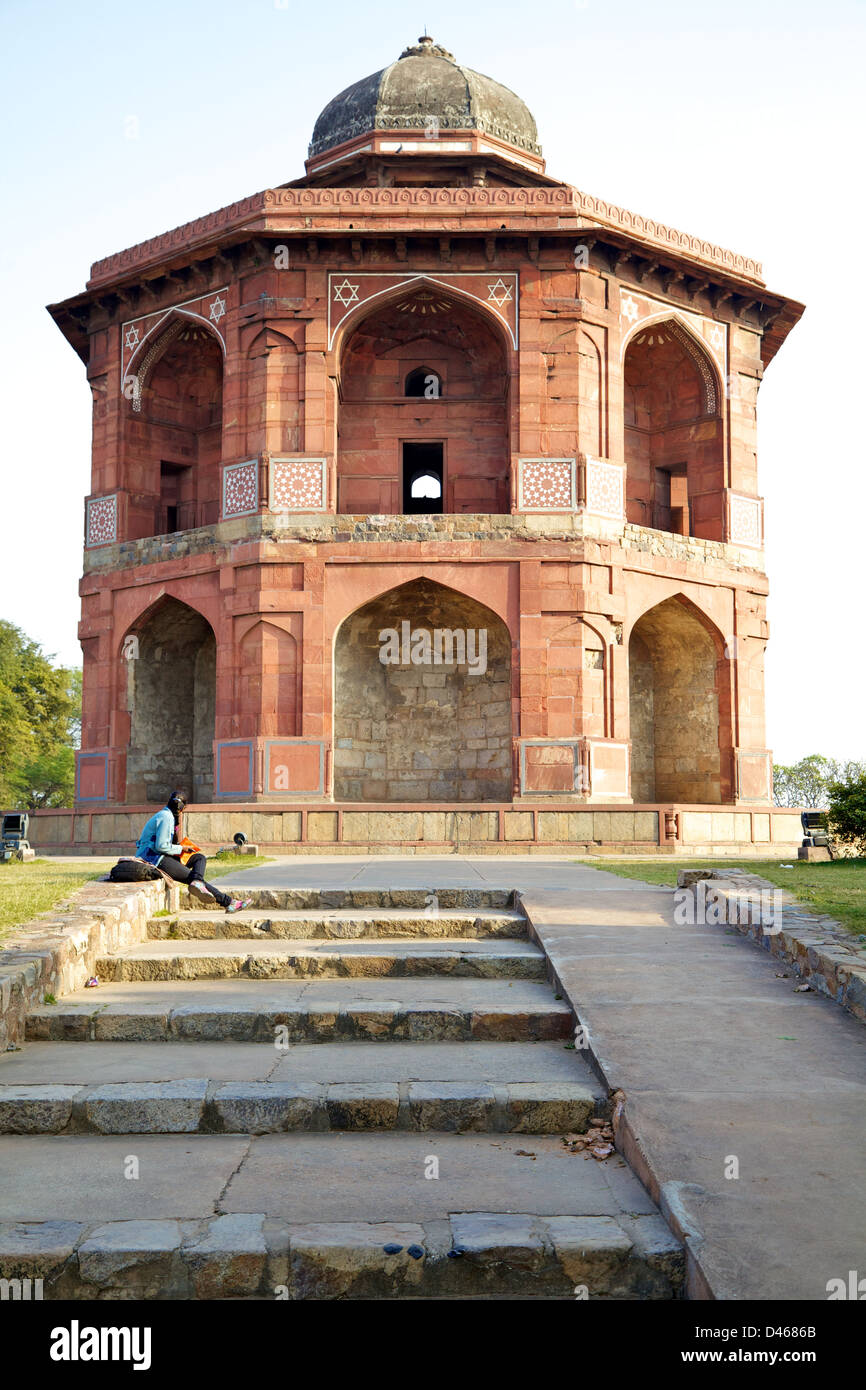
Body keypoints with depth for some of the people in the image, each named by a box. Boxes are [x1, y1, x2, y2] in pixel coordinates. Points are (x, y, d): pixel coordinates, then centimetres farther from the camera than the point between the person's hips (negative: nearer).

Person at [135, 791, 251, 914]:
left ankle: (197, 883, -29)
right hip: (152, 858, -10)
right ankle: (228, 902, -18)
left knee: (200, 858, 3)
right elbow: (161, 846, -21)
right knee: (191, 876, -13)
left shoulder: (166, 815, 19)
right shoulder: (166, 817, -13)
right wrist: (181, 848, -6)